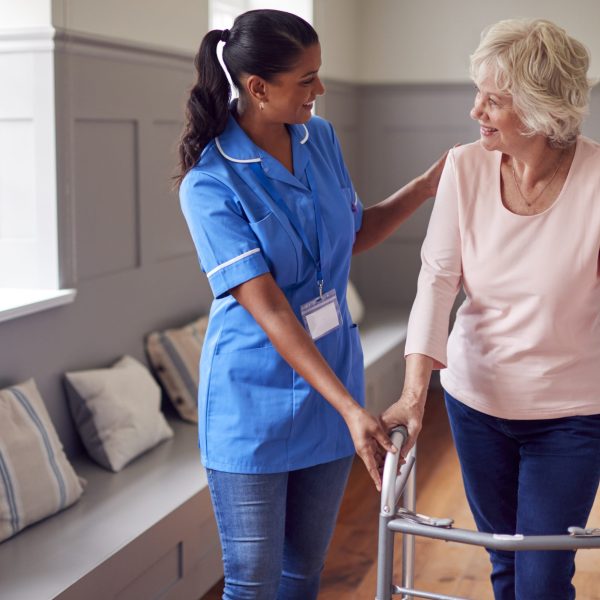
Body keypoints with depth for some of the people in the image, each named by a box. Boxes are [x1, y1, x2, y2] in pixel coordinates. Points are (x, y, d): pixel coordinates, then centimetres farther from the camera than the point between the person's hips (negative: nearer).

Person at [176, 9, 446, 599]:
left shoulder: (320, 138, 1)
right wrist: (352, 409, -28)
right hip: (254, 401, -5)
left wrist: (426, 186, 6)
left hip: (331, 376, 6)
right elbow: (270, 312, -24)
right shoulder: (209, 184, -19)